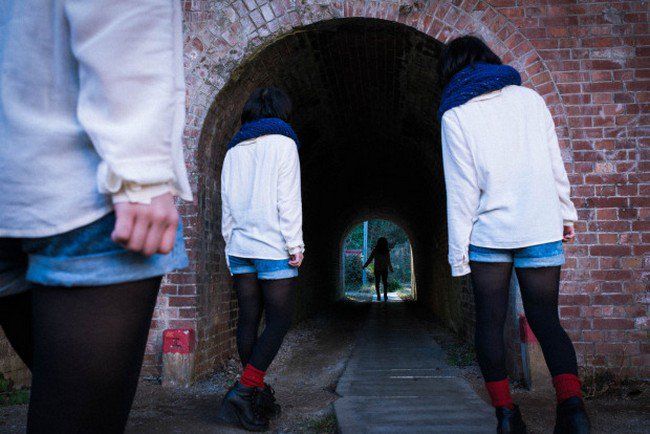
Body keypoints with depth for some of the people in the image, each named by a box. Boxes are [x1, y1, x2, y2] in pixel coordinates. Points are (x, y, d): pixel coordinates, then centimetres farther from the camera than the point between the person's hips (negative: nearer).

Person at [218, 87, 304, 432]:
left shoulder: (234, 150, 16)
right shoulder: (282, 142, -1)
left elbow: (226, 202, 13)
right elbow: (288, 198, -9)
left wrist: (230, 241, 17)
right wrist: (295, 244, -9)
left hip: (240, 247, 6)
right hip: (273, 247, -6)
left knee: (249, 319, 6)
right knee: (279, 319, -2)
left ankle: (256, 395, 12)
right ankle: (244, 391, -12)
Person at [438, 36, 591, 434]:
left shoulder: (455, 116, 0)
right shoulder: (529, 97, 8)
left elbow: (461, 189, -5)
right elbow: (555, 162, 8)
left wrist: (458, 251, -2)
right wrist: (566, 212, 19)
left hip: (489, 233, -2)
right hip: (541, 228, 2)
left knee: (491, 321, 9)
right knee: (545, 319, 7)